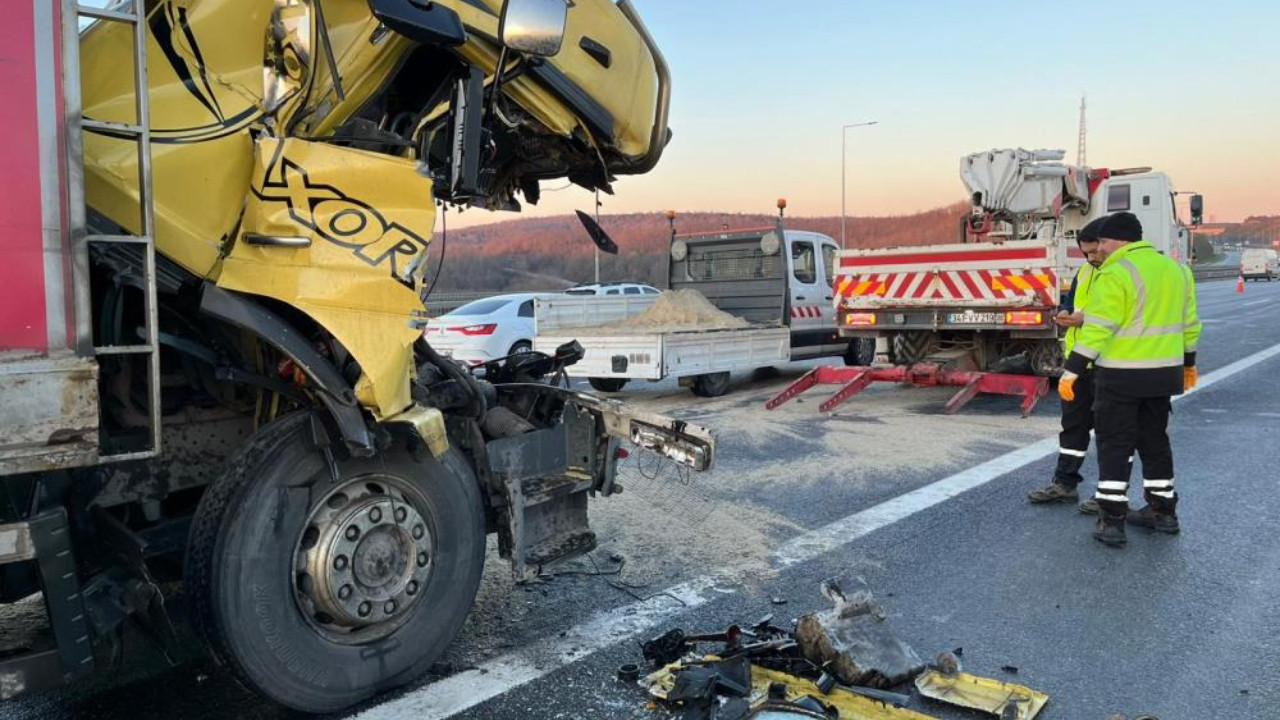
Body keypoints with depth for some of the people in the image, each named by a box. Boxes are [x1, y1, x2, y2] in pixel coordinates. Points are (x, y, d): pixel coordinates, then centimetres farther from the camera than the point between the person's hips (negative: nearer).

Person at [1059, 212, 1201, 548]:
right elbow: (1188, 324, 17)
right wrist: (1188, 363, 28)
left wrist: (1071, 372, -18)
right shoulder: (1175, 269, 10)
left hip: (1121, 375, -7)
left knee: (1114, 446, 1)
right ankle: (1163, 512, 27)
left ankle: (1112, 522, 0)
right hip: (1163, 372, 7)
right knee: (1154, 441, 19)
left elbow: (1097, 330, -21)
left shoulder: (1114, 275, -15)